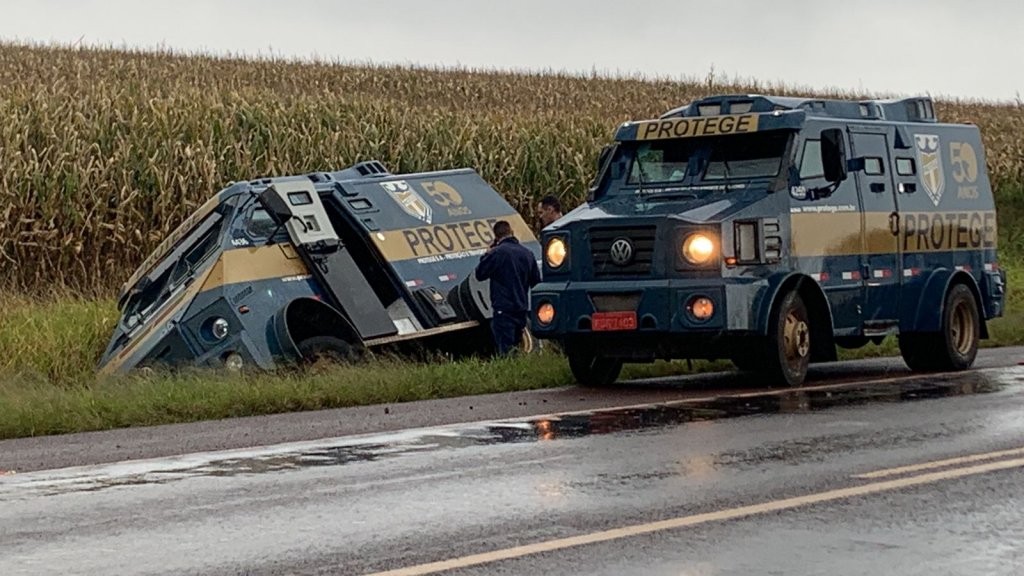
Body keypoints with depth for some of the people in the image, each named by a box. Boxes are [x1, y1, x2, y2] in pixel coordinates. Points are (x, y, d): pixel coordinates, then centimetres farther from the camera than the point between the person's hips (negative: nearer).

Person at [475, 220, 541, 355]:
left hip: (503, 310, -6)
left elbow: (479, 274, -3)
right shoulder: (527, 253, 8)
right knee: (516, 347, 17)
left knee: (506, 350, -8)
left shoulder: (497, 253, -12)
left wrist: (487, 253, 6)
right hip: (522, 309, 6)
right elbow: (536, 282, 15)